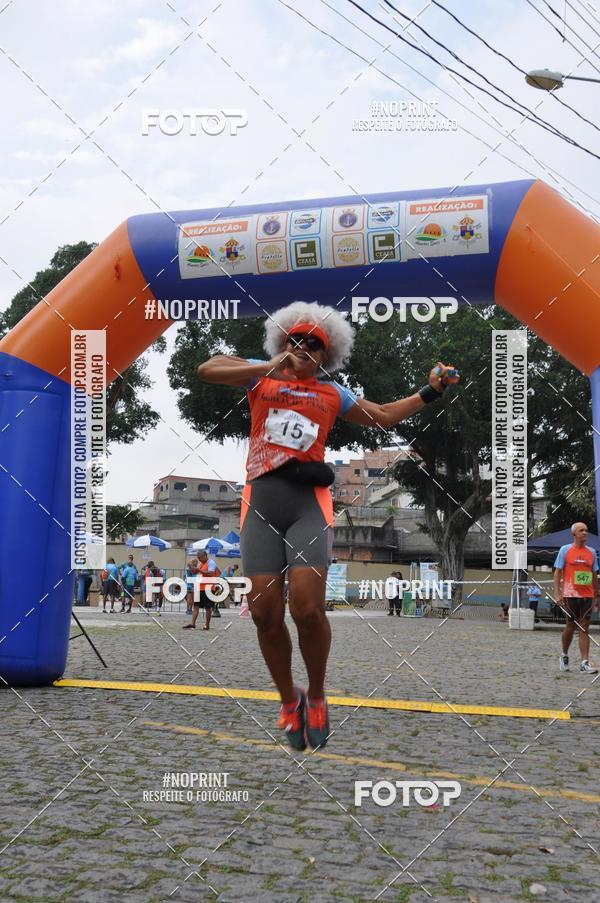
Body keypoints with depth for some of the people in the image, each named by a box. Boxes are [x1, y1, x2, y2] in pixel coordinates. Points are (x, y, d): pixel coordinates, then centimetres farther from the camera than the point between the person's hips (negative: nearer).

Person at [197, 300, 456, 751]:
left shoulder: (332, 393, 20)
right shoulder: (260, 375, 16)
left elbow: (384, 416, 27)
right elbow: (207, 370, 1)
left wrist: (428, 392, 18)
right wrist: (268, 368, -6)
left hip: (309, 502, 0)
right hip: (261, 501, 0)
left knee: (308, 608, -16)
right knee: (266, 612, -6)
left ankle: (316, 698, 10)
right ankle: (289, 701, 17)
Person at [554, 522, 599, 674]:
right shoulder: (565, 550, 1)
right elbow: (557, 572, -1)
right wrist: (557, 593, -9)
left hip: (587, 596, 3)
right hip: (570, 594, -3)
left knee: (584, 628, -1)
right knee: (570, 626, 3)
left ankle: (585, 662, -3)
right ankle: (564, 655, 24)